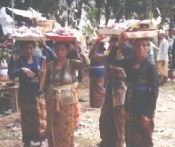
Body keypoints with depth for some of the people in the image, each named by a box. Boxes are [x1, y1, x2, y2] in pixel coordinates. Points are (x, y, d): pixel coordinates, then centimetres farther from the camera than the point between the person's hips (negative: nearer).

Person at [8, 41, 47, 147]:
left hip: (39, 93, 1)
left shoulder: (39, 60, -1)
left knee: (41, 117, 8)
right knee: (27, 118, 10)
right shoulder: (18, 62, -4)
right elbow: (11, 74, -17)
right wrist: (21, 70, -34)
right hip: (25, 94, -1)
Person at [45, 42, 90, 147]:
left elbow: (87, 63, -24)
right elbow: (46, 83, 9)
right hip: (52, 102, 2)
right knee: (53, 130, 12)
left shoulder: (71, 63, -6)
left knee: (66, 131, 8)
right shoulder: (50, 65, 1)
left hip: (67, 102, -2)